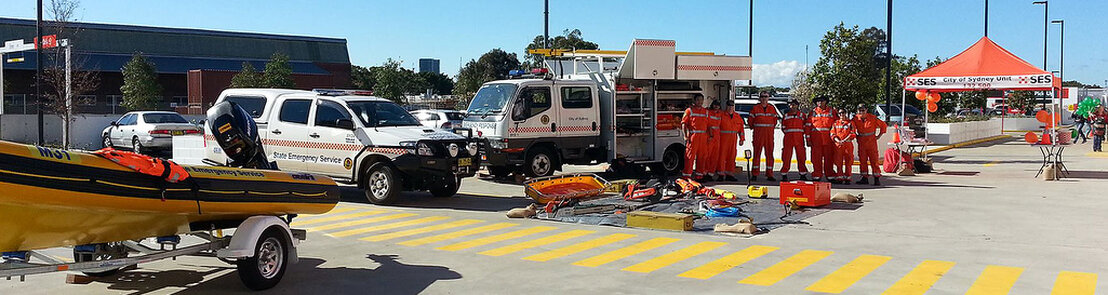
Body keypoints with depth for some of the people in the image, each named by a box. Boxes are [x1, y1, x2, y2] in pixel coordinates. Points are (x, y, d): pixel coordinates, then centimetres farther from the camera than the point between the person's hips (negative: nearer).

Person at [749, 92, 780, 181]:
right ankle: (754, 174, 0)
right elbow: (751, 121, 7)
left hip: (769, 133, 3)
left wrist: (770, 128, 9)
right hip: (758, 133, -3)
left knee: (769, 153, 2)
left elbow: (775, 120, 17)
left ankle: (769, 175, 7)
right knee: (757, 153, -4)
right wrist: (756, 128, 9)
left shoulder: (772, 108, 10)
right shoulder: (755, 108, 2)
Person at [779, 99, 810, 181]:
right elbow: (783, 128, 16)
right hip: (788, 138, 1)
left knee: (801, 156, 1)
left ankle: (803, 175, 9)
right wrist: (789, 133, 4)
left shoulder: (802, 115, 9)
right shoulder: (786, 116, 13)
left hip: (799, 138, 0)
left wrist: (807, 139, 2)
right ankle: (784, 175, 1)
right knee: (786, 157, -3)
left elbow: (807, 127, 8)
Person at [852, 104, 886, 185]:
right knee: (862, 160, 4)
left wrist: (879, 135, 2)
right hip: (861, 142, 3)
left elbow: (883, 125, 3)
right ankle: (864, 178, 11)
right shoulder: (856, 119, -2)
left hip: (871, 141, -3)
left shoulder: (872, 118, -8)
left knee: (874, 160, -4)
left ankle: (877, 178, -2)